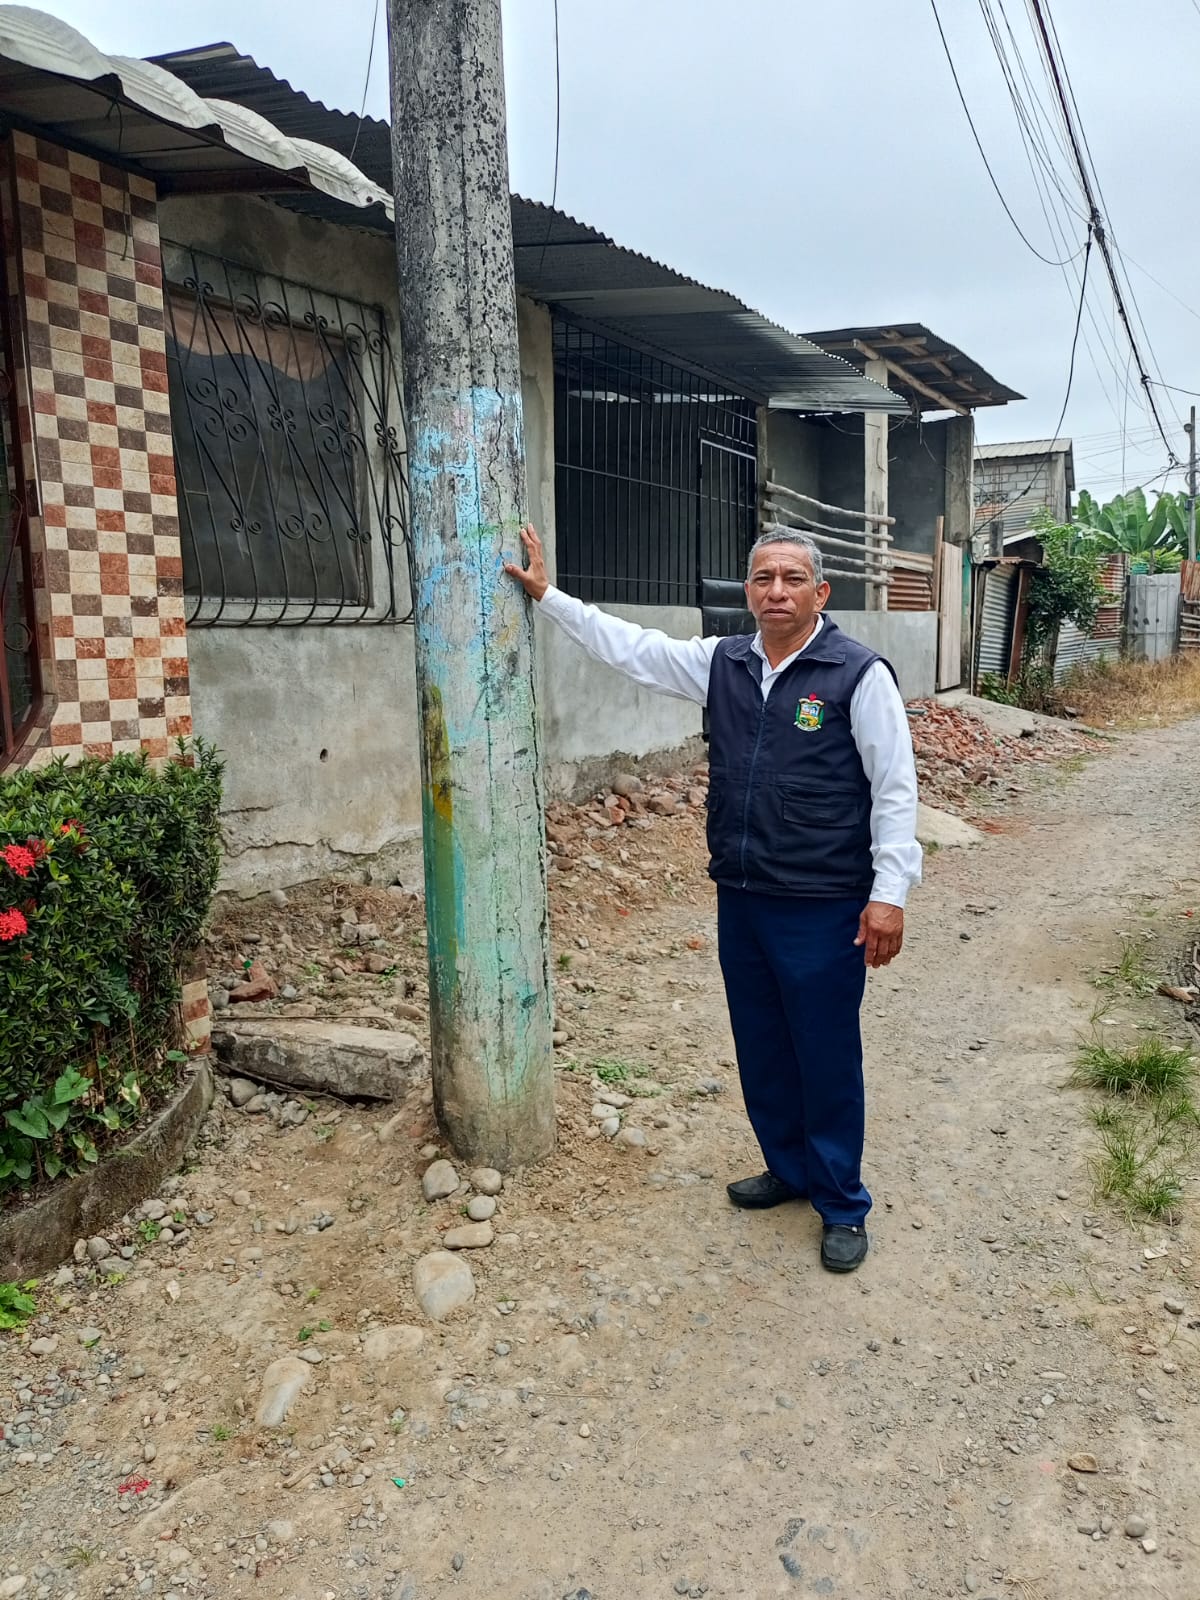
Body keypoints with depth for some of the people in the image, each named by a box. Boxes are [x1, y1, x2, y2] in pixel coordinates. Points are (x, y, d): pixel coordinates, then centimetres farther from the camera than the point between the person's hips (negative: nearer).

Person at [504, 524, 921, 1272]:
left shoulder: (858, 673, -11)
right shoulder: (722, 663, 6)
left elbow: (895, 790, -11)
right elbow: (630, 647, 13)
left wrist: (889, 893, -15)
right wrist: (549, 595, 13)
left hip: (822, 909, -6)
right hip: (741, 900, 6)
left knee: (828, 1059, 6)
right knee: (762, 1050, 18)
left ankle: (843, 1206, 24)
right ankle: (790, 1169, 39)